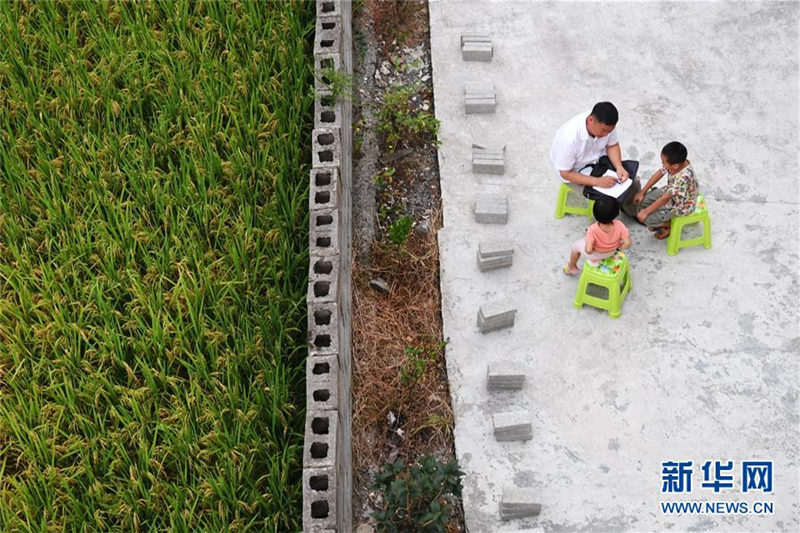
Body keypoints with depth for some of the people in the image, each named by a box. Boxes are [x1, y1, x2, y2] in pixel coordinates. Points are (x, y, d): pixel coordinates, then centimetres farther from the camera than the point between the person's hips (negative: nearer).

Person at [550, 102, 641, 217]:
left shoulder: (606, 125, -23)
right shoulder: (569, 138, -38)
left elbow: (612, 145, -2)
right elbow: (565, 173, -27)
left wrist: (619, 167, -20)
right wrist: (597, 181, -33)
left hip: (597, 159, 6)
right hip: (576, 171, -5)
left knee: (634, 182, -3)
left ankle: (632, 213, 24)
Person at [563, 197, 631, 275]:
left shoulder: (593, 230, -39)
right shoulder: (619, 225, -32)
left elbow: (588, 250, -42)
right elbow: (627, 243, -28)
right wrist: (618, 247, -8)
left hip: (595, 254, -3)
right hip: (611, 252, 3)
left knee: (576, 245, 25)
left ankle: (572, 267, 49)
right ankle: (596, 260, 47)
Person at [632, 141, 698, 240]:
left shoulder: (683, 178, -43)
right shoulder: (675, 162, -22)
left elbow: (665, 199, -33)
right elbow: (659, 173, -5)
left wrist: (646, 212, -24)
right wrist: (642, 192, -2)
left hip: (681, 205, -8)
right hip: (670, 191, 8)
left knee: (647, 217, -16)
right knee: (641, 200, 1)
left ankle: (666, 225, 16)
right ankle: (659, 222, 24)